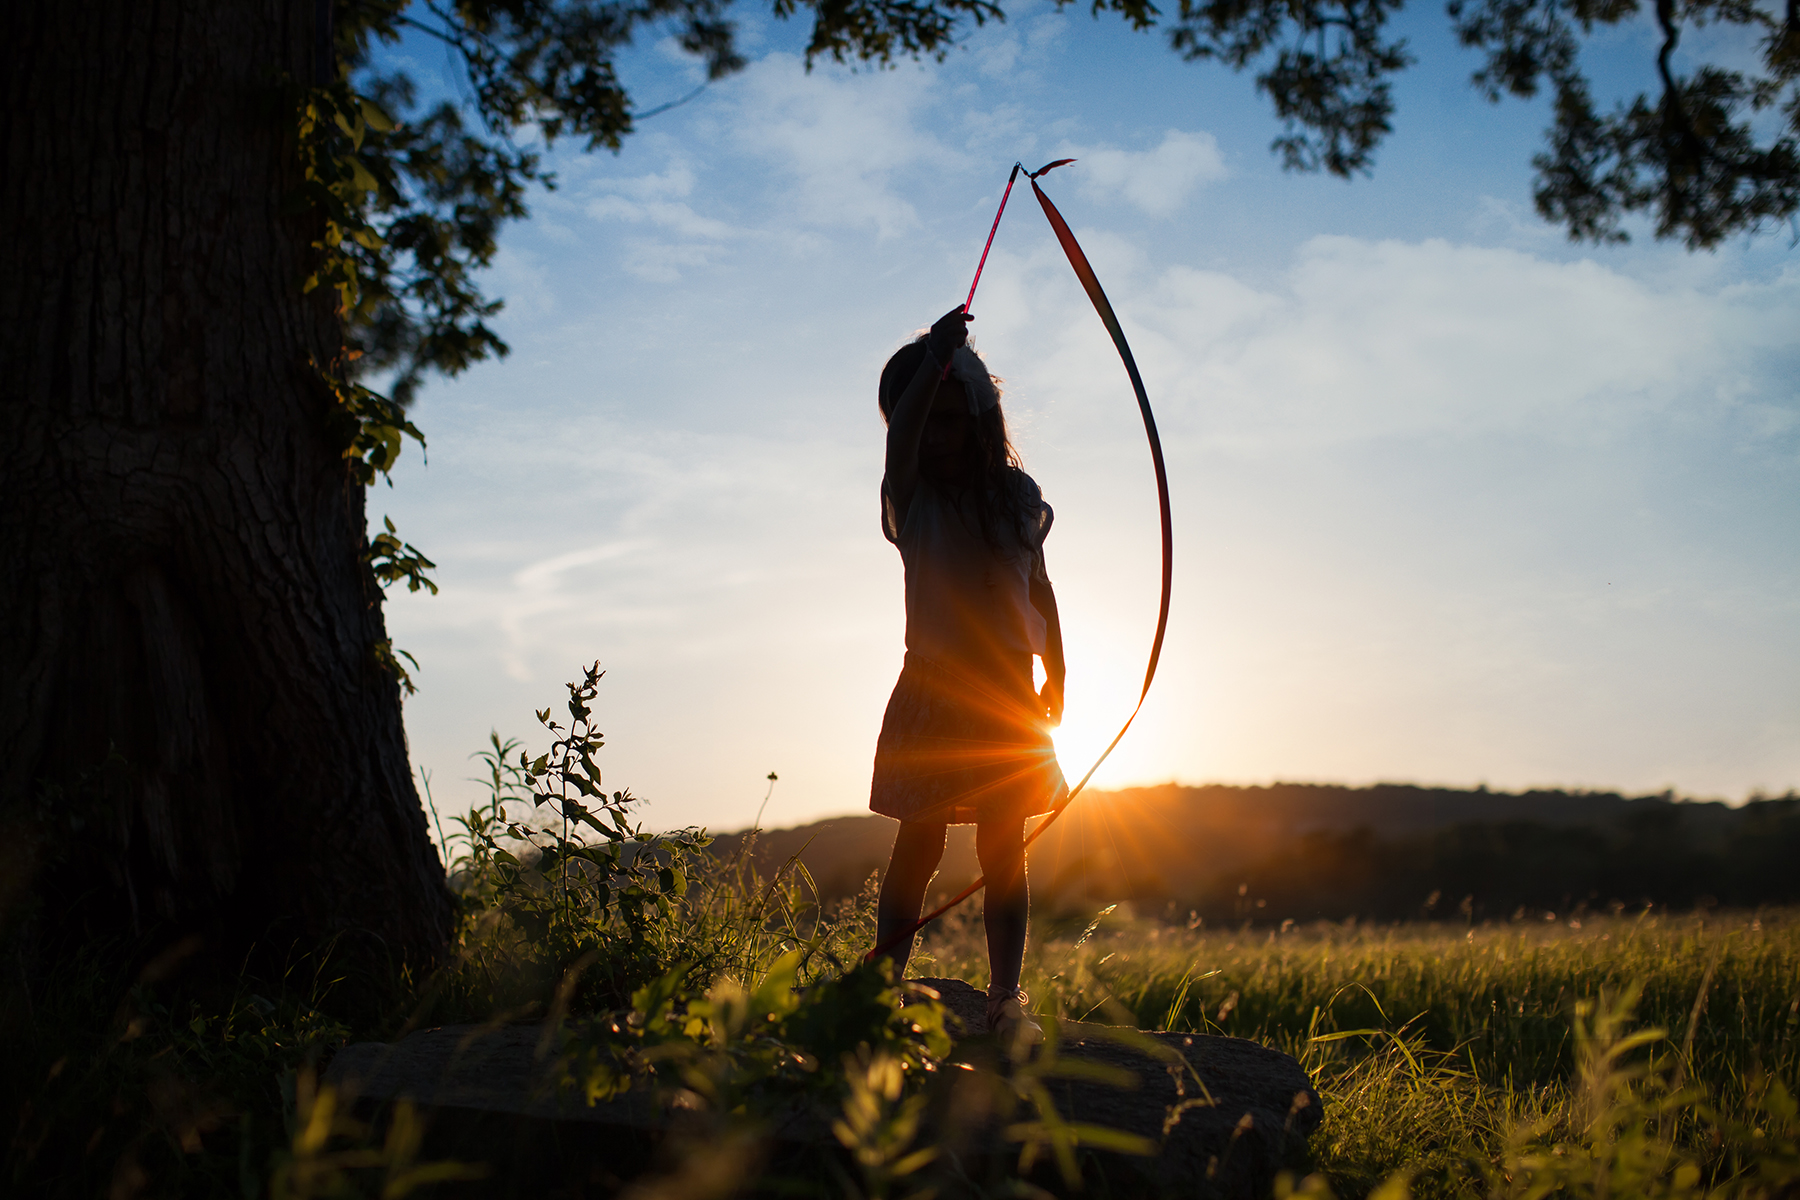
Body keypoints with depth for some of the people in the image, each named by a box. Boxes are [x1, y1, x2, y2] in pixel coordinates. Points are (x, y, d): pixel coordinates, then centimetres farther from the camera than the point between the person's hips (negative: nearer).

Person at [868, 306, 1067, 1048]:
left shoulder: (1015, 495, 5)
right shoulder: (911, 497, -5)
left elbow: (1039, 590, 13)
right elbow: (901, 439, -28)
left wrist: (1055, 680, 13)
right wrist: (933, 363, -45)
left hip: (1009, 695, 3)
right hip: (935, 689, -2)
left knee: (1004, 852, 3)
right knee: (918, 846, 0)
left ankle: (1006, 1001, 7)